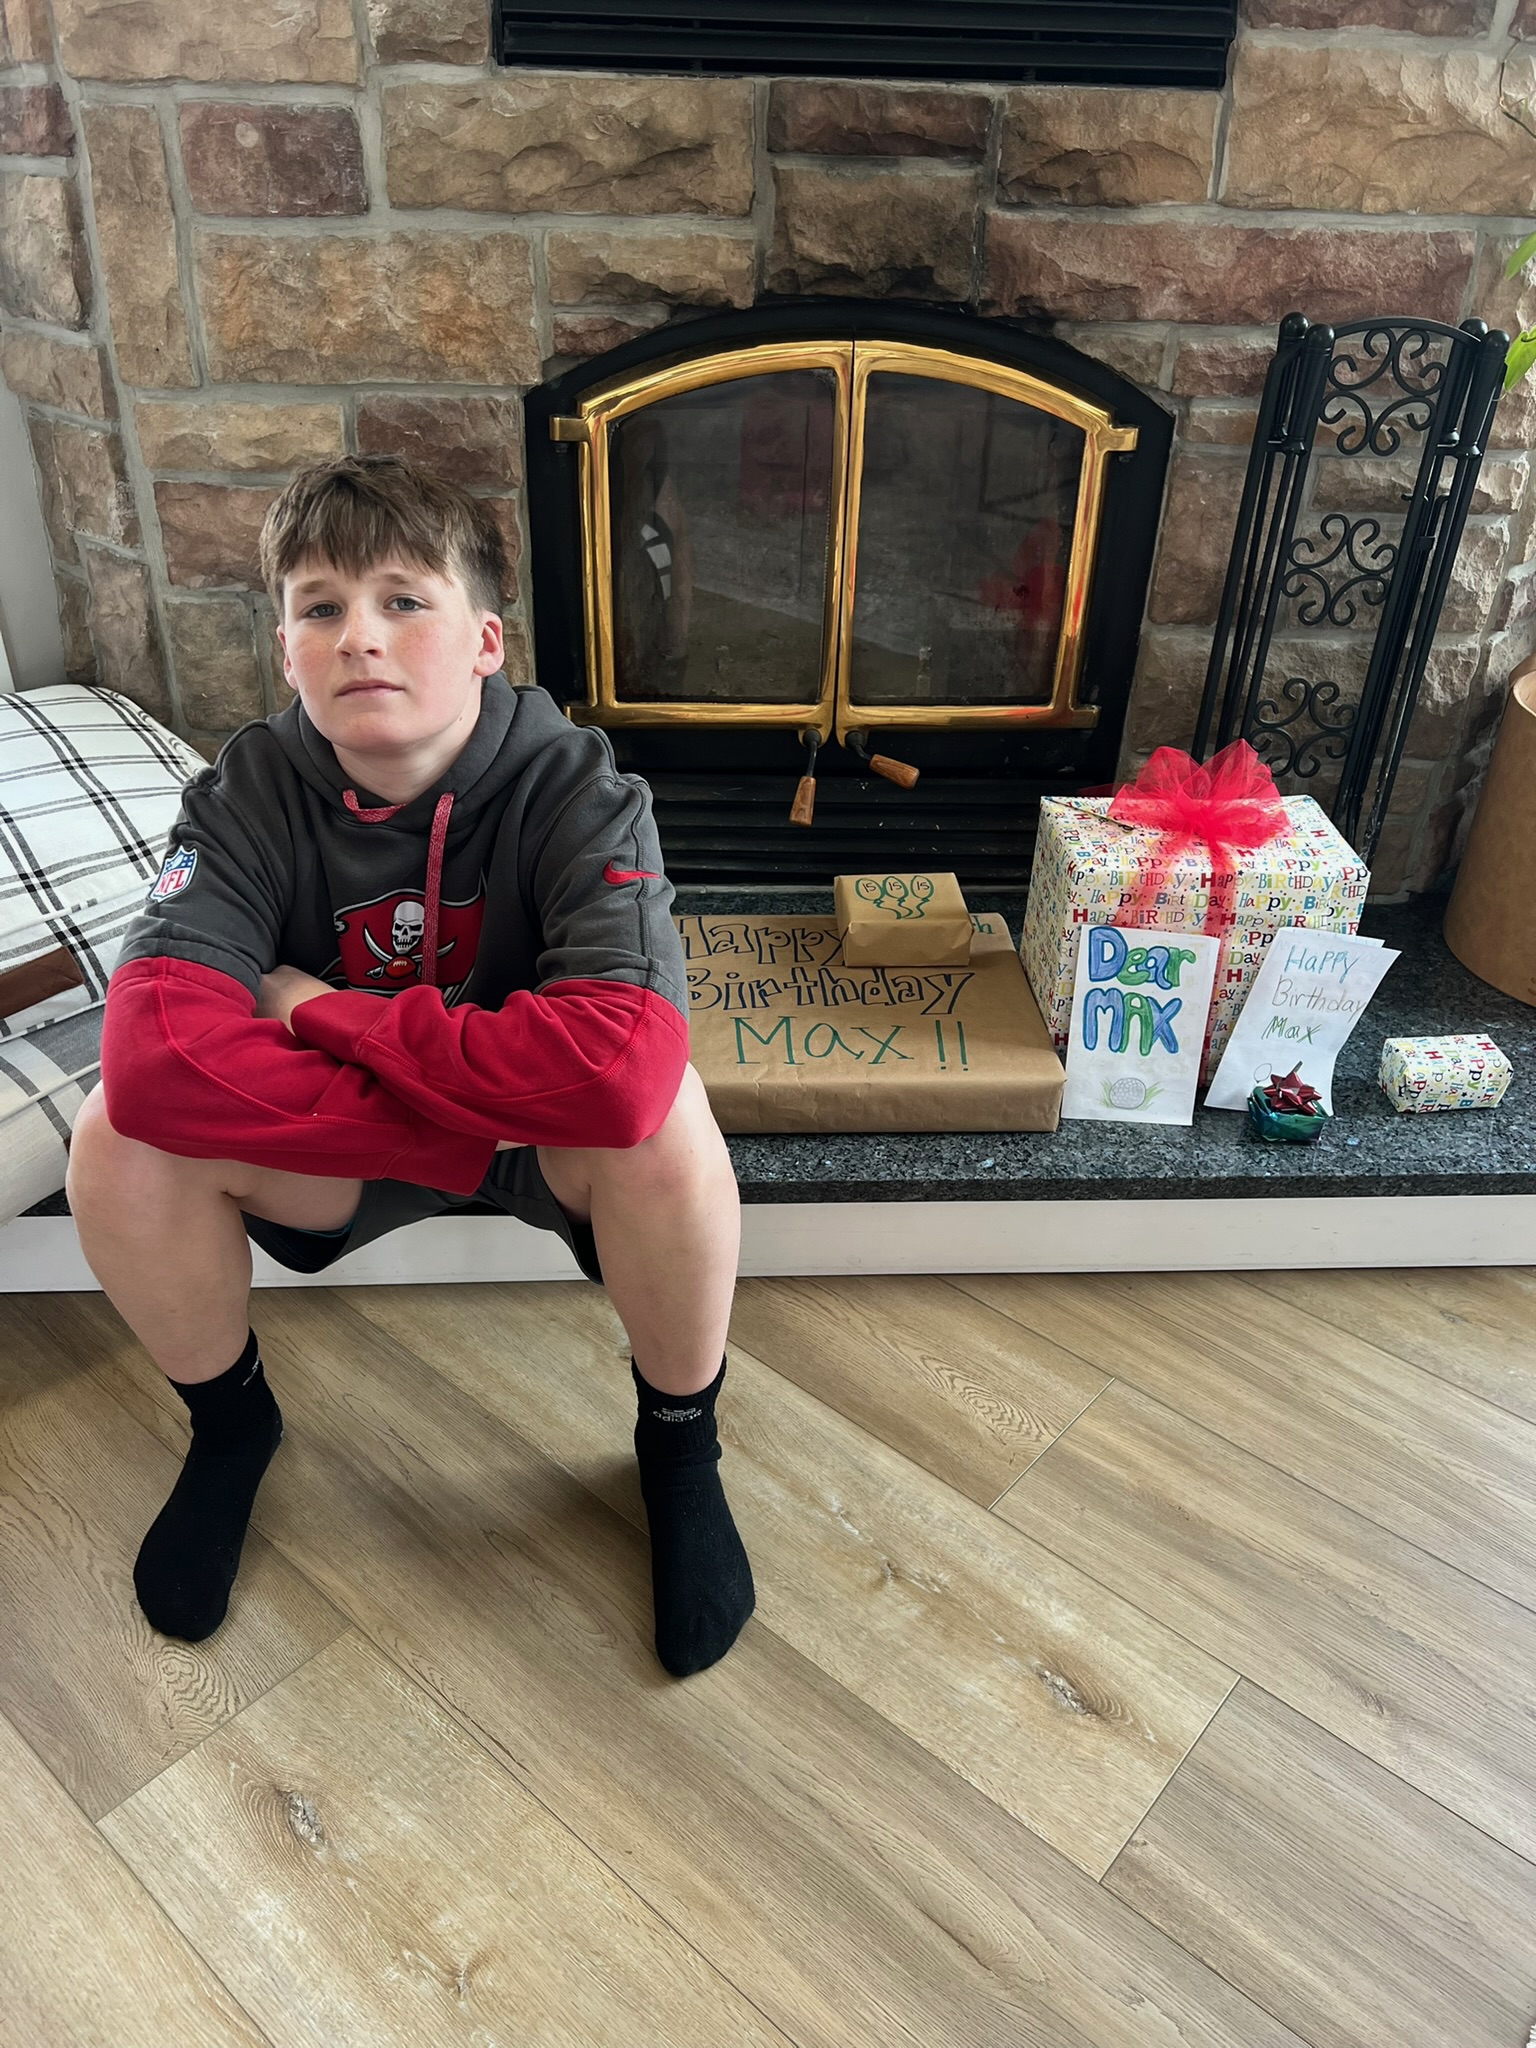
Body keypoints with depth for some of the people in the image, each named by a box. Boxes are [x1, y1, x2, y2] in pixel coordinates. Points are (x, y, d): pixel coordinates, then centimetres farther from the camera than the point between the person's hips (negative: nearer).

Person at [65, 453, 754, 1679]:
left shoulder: (577, 789, -25)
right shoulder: (251, 796, -18)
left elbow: (622, 1066, -44)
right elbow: (159, 1059, -34)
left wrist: (325, 1013, -32)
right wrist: (442, 1124, -36)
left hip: (542, 1138, -2)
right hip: (329, 1150, 3)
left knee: (664, 1119, -35)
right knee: (121, 1130, -24)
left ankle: (680, 1440, -4)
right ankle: (230, 1424, 8)